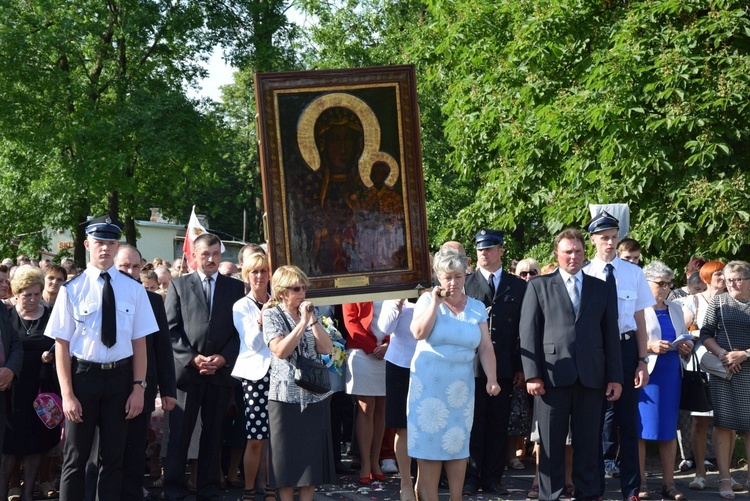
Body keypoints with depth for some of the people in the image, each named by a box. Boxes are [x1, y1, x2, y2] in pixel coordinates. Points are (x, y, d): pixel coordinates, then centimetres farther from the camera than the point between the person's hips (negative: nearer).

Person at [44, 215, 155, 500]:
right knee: (75, 458, 7)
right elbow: (62, 344, -6)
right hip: (83, 375, -2)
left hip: (120, 377, 2)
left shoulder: (133, 289, 0)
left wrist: (138, 387, -5)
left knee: (114, 457, 11)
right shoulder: (72, 289, -5)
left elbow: (139, 341, 1)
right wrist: (67, 394, -11)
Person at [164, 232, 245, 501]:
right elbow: (171, 329, 1)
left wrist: (223, 357, -7)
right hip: (186, 369, -1)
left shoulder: (236, 287, 11)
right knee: (179, 433, -1)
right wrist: (192, 358, -9)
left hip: (221, 370, 1)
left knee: (213, 433, 7)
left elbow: (240, 329, 7)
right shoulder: (178, 285, 8)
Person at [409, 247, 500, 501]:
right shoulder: (428, 300, 0)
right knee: (430, 442, -1)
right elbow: (419, 332, -16)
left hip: (461, 385, 2)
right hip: (429, 383, -2)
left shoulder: (477, 307, 6)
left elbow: (486, 347, 3)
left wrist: (492, 379, -8)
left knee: (458, 444, 5)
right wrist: (436, 302, -15)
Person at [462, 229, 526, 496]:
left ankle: (492, 477, 16)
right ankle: (470, 477, 10)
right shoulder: (465, 283, 5)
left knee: (498, 424, 7)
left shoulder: (518, 286, 9)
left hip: (504, 367, 2)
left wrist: (521, 365, 3)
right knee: (473, 424, 3)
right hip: (472, 364, -1)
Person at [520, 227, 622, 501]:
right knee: (551, 443, 4)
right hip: (552, 375, -2)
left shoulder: (603, 289, 14)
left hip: (591, 376, 2)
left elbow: (611, 335, 11)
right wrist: (532, 374, -7)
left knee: (588, 442, 6)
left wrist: (615, 377, 4)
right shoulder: (539, 286, 8)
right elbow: (528, 332, 2)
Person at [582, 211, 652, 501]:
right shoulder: (585, 274, -4)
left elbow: (640, 320, 2)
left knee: (628, 420, 9)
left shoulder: (633, 272, 1)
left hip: (626, 348, 1)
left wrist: (642, 361, -2)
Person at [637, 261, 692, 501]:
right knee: (640, 429, -2)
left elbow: (686, 337, 20)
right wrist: (650, 347, -20)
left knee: (669, 429, 5)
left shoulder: (675, 309, 17)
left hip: (671, 376, 5)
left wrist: (687, 346, -2)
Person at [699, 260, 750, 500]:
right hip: (723, 371, 0)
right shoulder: (718, 302, 7)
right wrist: (722, 354, -10)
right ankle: (725, 478, 2)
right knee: (723, 423, -2)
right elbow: (706, 334, 5)